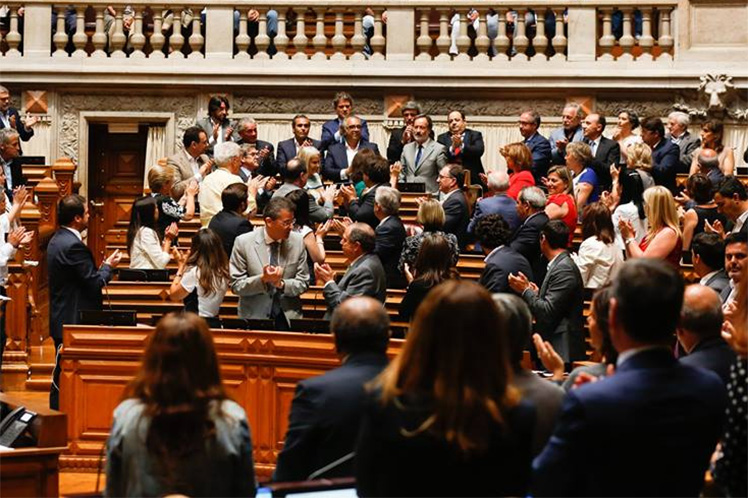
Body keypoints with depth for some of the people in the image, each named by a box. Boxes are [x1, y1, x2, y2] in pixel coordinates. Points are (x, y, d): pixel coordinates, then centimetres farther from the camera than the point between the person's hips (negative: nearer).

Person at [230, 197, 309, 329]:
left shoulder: (297, 241, 3)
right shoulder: (243, 242, -4)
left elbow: (303, 283, 7)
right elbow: (236, 286, -2)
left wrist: (281, 284, -11)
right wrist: (262, 279, -17)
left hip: (288, 319, 1)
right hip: (254, 318, -1)